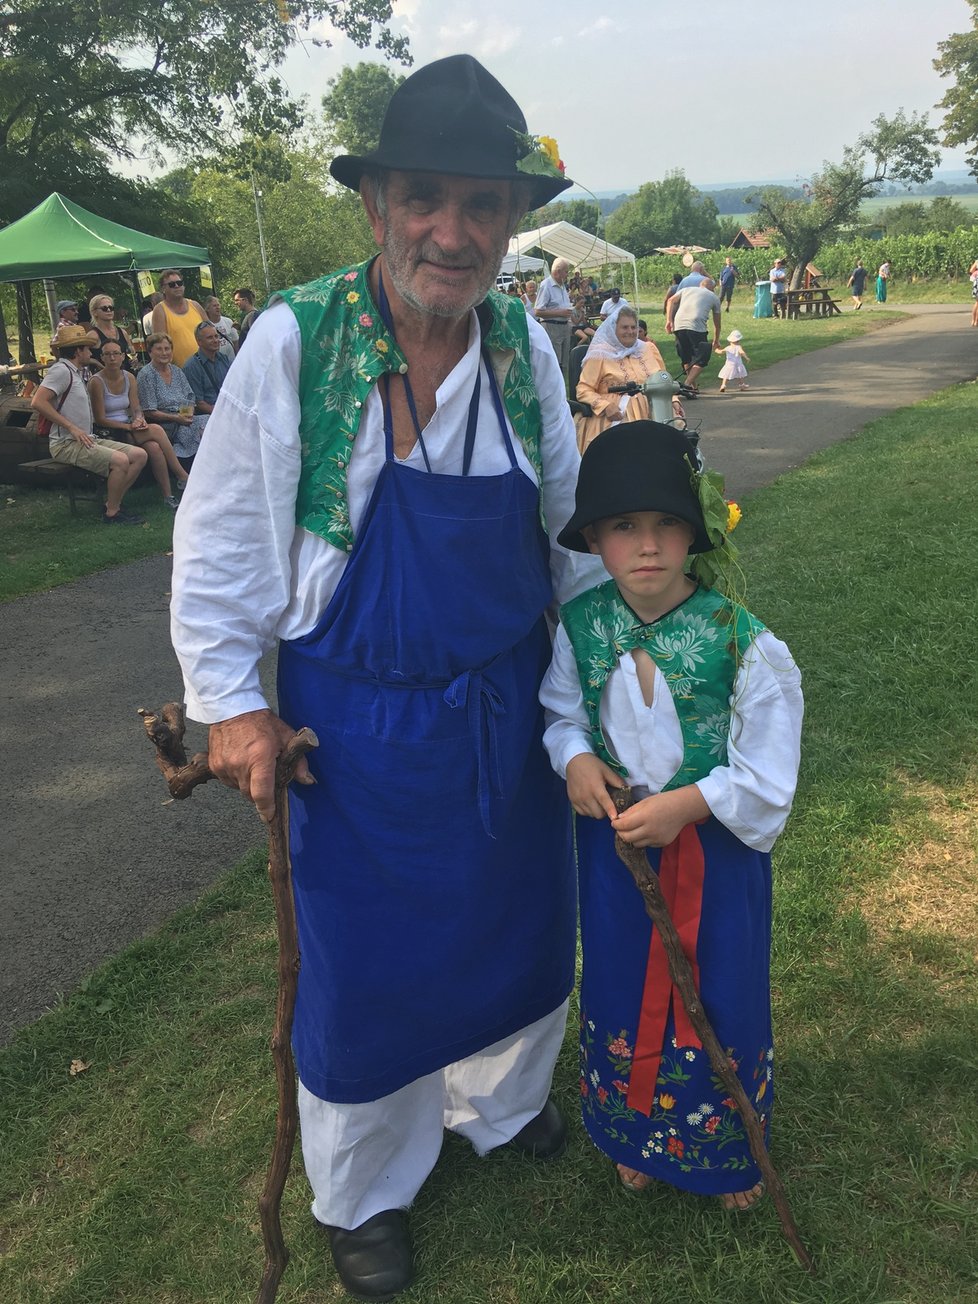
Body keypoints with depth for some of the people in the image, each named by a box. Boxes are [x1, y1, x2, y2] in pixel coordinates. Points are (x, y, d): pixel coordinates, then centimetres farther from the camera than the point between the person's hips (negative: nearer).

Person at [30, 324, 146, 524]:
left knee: (139, 455, -2)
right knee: (120, 460, -29)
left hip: (86, 440, 10)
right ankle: (111, 513, -14)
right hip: (66, 444, -10)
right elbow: (37, 402, -21)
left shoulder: (75, 372, 21)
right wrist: (72, 427, -20)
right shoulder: (61, 370, -9)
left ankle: (112, 503, 2)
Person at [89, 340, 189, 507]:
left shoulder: (129, 378, 9)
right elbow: (100, 419, -11)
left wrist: (139, 419, -20)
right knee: (156, 430, -25)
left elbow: (136, 408, 4)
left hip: (128, 429, 5)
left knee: (154, 447, -28)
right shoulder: (97, 382, -9)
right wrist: (129, 426, -17)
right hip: (107, 434, -5)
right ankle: (182, 477, -19)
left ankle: (168, 496, -25)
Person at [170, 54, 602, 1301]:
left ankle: (500, 1101, 53)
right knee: (366, 962, 13)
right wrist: (230, 699, -8)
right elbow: (218, 540, -8)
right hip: (359, 719, -4)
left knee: (515, 922, 21)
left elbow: (566, 518, 9)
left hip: (508, 704, 4)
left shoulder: (524, 343, -5)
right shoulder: (291, 341, -17)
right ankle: (365, 1192, 41)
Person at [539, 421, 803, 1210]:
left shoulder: (744, 643, -21)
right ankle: (640, 1135, 48)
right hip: (613, 838, 3)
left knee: (719, 995, 15)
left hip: (716, 848, -3)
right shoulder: (579, 626, -11)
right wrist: (573, 757, -13)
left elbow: (765, 779, -15)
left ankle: (729, 1152, 45)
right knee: (624, 989, 20)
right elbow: (560, 709, 6)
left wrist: (686, 803, -25)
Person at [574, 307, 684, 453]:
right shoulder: (600, 355, 6)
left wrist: (673, 400, 7)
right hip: (617, 415, -4)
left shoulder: (649, 348, 22)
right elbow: (583, 390, 0)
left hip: (652, 412, 5)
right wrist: (605, 406, -17)